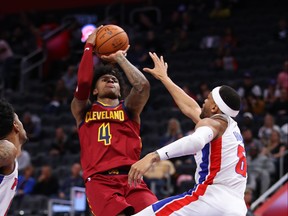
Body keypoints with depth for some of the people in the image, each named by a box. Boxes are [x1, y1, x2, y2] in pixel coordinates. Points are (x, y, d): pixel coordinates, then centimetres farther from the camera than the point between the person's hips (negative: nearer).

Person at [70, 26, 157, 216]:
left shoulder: (128, 108, 22)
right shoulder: (83, 110, 19)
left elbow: (143, 85, 2)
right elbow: (83, 84, -2)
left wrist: (120, 58, 16)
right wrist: (89, 47, 9)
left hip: (131, 178, 2)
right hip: (99, 180, -2)